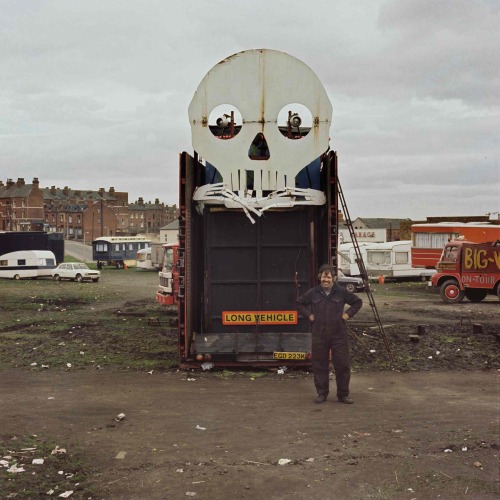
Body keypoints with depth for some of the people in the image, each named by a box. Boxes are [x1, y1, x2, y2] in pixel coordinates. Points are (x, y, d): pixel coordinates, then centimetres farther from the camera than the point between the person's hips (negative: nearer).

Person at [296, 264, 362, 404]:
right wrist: (308, 315, 6)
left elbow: (358, 302, 13)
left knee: (342, 364, 1)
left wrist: (348, 314, 1)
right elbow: (299, 303, 18)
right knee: (320, 365, 5)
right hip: (319, 336, 1)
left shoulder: (341, 292, 0)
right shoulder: (313, 293, 3)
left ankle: (343, 394, 13)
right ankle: (322, 394, 18)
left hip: (339, 335, -1)